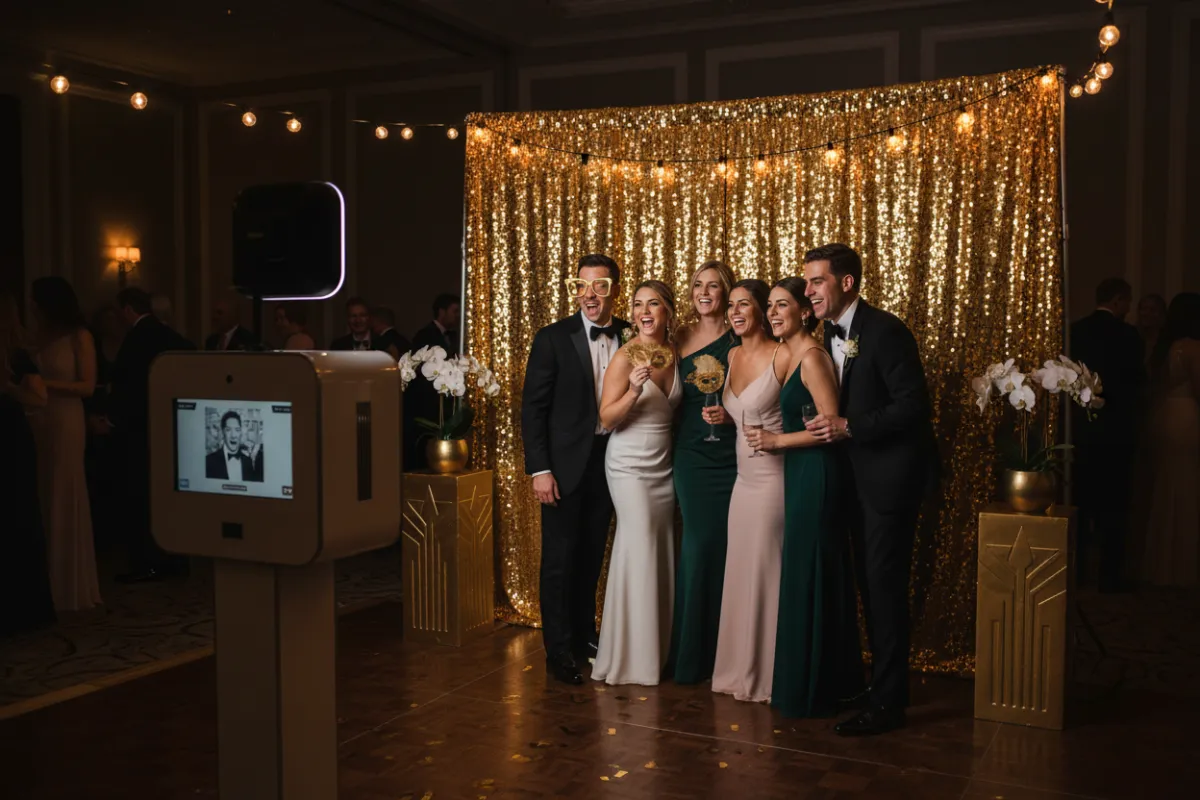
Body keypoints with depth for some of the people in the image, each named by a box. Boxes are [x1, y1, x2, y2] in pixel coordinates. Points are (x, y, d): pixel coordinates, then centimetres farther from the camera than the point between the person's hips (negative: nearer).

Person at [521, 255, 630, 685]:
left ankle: (585, 636, 30)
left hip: (610, 460, 3)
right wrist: (539, 470, -13)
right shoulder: (552, 338, -7)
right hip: (566, 464, -3)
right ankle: (559, 650, 15)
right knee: (560, 558, 3)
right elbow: (533, 408, -8)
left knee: (592, 556, 15)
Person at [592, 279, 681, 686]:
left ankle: (659, 650, 17)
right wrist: (633, 390, -29)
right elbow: (607, 419, -14)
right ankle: (632, 656, 0)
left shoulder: (675, 354, 5)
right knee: (640, 546, -11)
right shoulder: (626, 357, -12)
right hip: (630, 465, -6)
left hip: (664, 465, 6)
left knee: (662, 553, 7)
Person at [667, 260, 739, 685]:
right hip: (689, 454, 3)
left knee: (719, 546, 0)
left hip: (727, 454, -3)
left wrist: (729, 415, -19)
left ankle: (713, 652, 15)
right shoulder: (681, 337, 10)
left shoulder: (737, 340, -2)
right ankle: (690, 653, 17)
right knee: (698, 543, 4)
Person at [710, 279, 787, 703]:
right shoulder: (733, 356, 11)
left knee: (766, 572, 1)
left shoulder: (782, 357, -11)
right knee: (739, 571, 12)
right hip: (743, 477, 7)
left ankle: (766, 675, 16)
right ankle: (741, 669, 25)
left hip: (773, 478, -7)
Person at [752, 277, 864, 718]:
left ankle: (809, 691, 11)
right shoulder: (794, 355, 14)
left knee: (808, 577, -1)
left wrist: (778, 441, -13)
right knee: (813, 578, 14)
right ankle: (825, 682, 25)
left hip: (814, 477, -10)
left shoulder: (812, 356, -14)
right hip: (803, 478, 10)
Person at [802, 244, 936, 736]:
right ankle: (882, 684, 26)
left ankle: (887, 703, 4)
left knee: (884, 585, -5)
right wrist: (830, 427, 2)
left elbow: (913, 405, -20)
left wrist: (848, 427, -24)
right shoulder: (831, 333, 10)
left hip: (890, 476, -8)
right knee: (870, 584, 14)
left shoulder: (885, 331, -16)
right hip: (857, 476, 9)